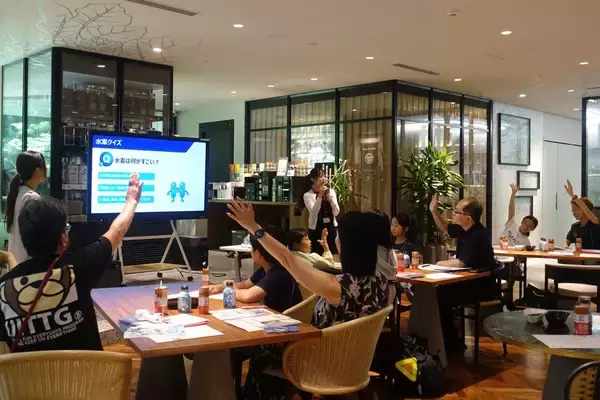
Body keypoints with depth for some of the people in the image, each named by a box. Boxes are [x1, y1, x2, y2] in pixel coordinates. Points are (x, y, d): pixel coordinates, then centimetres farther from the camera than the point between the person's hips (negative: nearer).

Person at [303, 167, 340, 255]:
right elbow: (314, 212, -19)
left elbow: (336, 212, 0)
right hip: (316, 229, -3)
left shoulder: (331, 191, 5)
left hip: (331, 228, 3)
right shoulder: (308, 195, -5)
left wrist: (330, 197, -13)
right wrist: (320, 196, -22)